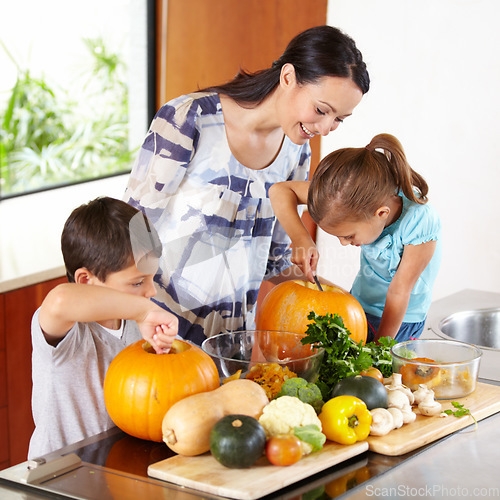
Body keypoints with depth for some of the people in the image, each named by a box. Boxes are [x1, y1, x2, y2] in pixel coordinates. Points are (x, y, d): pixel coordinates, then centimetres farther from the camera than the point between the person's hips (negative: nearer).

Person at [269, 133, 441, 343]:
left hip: (401, 319, -5)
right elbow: (279, 191, -15)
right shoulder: (359, 195, -22)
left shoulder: (421, 223, -34)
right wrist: (300, 238, -30)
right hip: (359, 303, 5)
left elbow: (398, 293, -24)